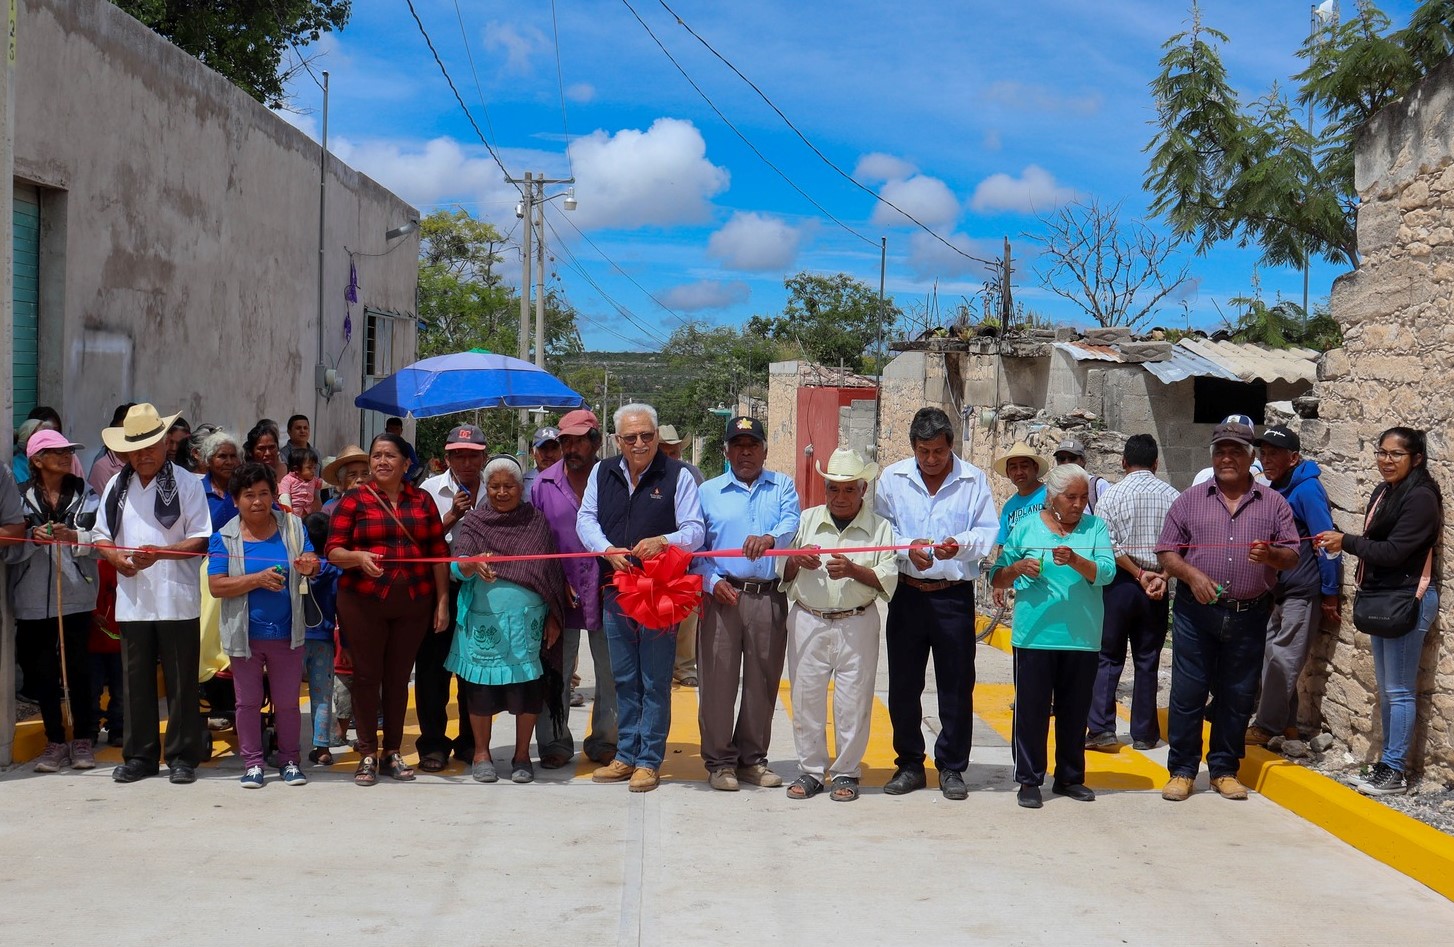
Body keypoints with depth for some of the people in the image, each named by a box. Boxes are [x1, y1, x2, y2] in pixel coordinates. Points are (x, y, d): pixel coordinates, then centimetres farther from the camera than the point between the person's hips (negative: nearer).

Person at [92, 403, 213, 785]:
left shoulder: (187, 483, -2)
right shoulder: (117, 486, 12)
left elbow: (201, 539, -7)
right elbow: (102, 535, 14)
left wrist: (159, 553, -21)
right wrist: (115, 556, -9)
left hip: (177, 599, -4)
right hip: (132, 599, 4)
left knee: (181, 681, 2)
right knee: (136, 681, 10)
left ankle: (183, 756, 10)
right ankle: (140, 756, 18)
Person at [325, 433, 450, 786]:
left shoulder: (422, 501, 9)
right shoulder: (355, 500, 2)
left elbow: (439, 553, 10)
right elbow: (333, 550, -2)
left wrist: (442, 601, 5)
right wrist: (359, 557, -23)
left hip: (413, 602, 2)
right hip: (363, 601, -2)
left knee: (399, 676, 7)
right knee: (367, 675, 2)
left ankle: (393, 752, 17)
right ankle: (367, 755, 10)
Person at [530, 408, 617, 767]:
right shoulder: (544, 483, 5)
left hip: (606, 592, -1)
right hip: (559, 597, 1)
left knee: (611, 673, 7)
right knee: (555, 672, 5)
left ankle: (604, 740, 20)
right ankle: (555, 741, 17)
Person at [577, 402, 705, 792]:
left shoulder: (677, 476, -4)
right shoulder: (603, 473, 9)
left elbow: (694, 532, -6)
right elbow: (586, 520, 8)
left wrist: (662, 541, -26)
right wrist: (608, 550, -11)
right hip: (615, 591, 4)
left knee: (655, 681, 0)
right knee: (623, 679, 13)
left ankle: (649, 761, 8)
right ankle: (626, 756, 22)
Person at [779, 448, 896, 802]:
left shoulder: (880, 528, 3)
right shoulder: (806, 520, 10)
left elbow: (888, 580, -6)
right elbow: (782, 573, 11)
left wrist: (853, 570, -20)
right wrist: (796, 560, -11)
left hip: (856, 625, -2)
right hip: (807, 623, 2)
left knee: (853, 702, 1)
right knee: (806, 697, 4)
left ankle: (846, 772, 13)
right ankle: (811, 771, 15)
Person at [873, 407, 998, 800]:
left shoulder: (974, 480, 3)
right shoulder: (892, 478, 5)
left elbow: (989, 533, -1)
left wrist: (961, 544, -21)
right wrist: (907, 547, -15)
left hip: (954, 595, -1)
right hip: (906, 594, 1)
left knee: (957, 686, 3)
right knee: (903, 685, 7)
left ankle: (951, 767, 15)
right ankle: (909, 764, 20)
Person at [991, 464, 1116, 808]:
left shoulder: (1095, 528, 7)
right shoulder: (1027, 527, 4)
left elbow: (1106, 572, -9)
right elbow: (997, 578, 7)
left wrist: (1075, 560, -26)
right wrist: (1018, 568, -13)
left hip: (1082, 636, 2)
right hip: (1035, 635, -1)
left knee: (1075, 711, 11)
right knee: (1031, 709, 0)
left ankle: (1070, 777, 25)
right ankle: (1029, 780, 10)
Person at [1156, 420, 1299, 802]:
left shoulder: (1273, 503, 7)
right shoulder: (1190, 500, 5)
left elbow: (1292, 556, 5)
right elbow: (1166, 552, 4)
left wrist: (1271, 555, -17)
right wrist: (1191, 574, -14)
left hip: (1248, 616, 1)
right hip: (1196, 613, -1)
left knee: (1237, 696, 7)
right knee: (1187, 692, 1)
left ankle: (1225, 769, 20)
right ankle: (1182, 770, 11)